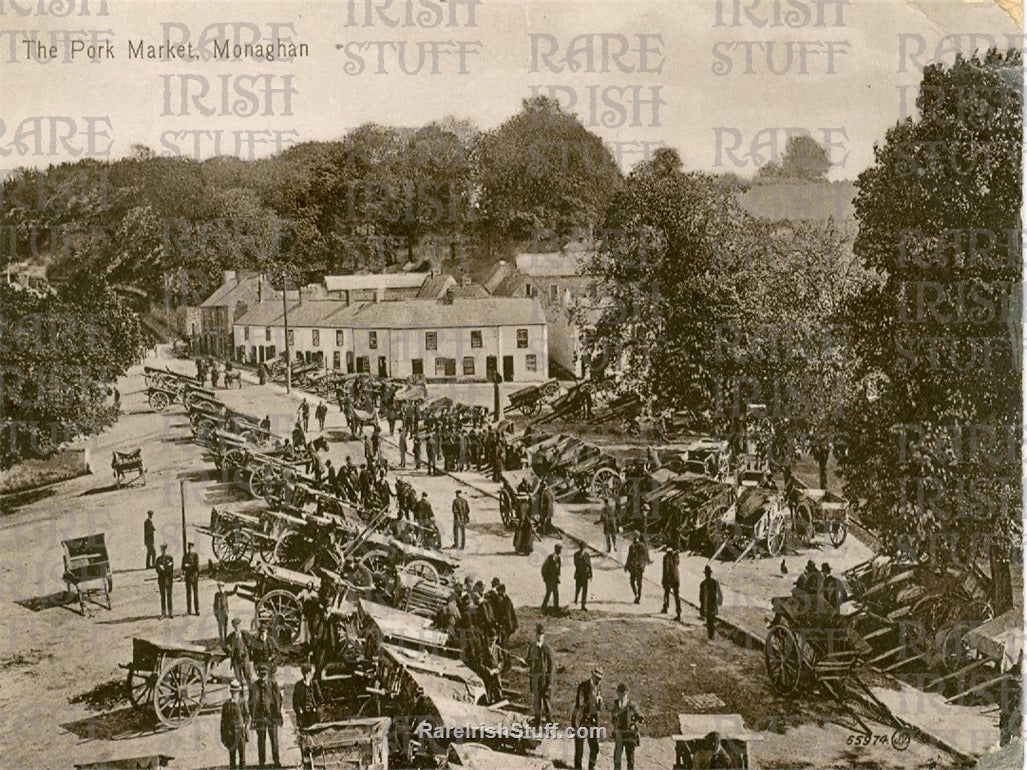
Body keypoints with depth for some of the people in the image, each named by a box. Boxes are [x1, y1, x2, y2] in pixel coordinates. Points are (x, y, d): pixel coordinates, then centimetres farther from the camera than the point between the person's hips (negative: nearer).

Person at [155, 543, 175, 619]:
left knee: (169, 595, -2)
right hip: (161, 579, 1)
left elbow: (171, 569, -2)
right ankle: (163, 612, 4)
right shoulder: (158, 559, 7)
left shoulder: (170, 558, 5)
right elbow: (157, 570, -2)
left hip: (169, 579, -1)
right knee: (162, 596, 2)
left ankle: (170, 612, 1)